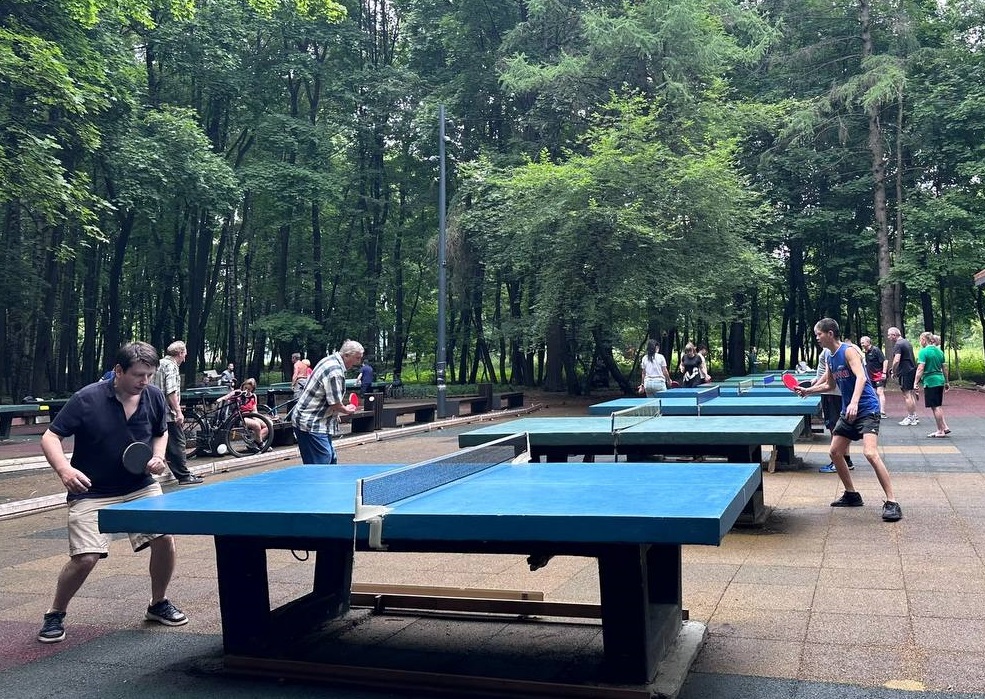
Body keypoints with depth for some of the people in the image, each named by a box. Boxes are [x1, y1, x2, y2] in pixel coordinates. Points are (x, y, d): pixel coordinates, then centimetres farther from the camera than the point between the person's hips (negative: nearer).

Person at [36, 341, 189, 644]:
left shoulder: (154, 396, -4)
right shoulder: (87, 399, -16)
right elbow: (50, 437, -12)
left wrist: (158, 456, -6)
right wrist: (64, 469, -31)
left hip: (140, 487, 4)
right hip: (92, 493, -3)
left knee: (165, 537, -11)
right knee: (85, 557, -13)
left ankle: (158, 604, 15)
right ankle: (55, 615, 17)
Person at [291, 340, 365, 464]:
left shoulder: (331, 360, 11)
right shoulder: (335, 371, -23)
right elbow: (335, 404, -19)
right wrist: (347, 410, 0)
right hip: (310, 425, -11)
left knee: (331, 461, 15)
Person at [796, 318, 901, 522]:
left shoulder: (849, 351, -15)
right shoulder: (830, 357, 11)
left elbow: (861, 377, -30)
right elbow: (829, 384, 25)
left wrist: (854, 402, -43)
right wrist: (808, 390, 15)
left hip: (866, 408, -10)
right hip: (848, 411, 10)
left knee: (870, 453, -23)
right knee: (835, 452, 11)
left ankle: (892, 503, -18)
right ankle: (851, 495, 27)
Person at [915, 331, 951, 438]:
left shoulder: (923, 352, -10)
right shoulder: (939, 351, 11)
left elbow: (920, 369, -17)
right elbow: (945, 368, 16)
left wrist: (916, 383, -15)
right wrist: (947, 382, 24)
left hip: (930, 382, -8)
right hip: (940, 380, 8)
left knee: (935, 407, -1)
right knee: (938, 406, 18)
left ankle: (941, 431, 3)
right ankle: (944, 427, 14)